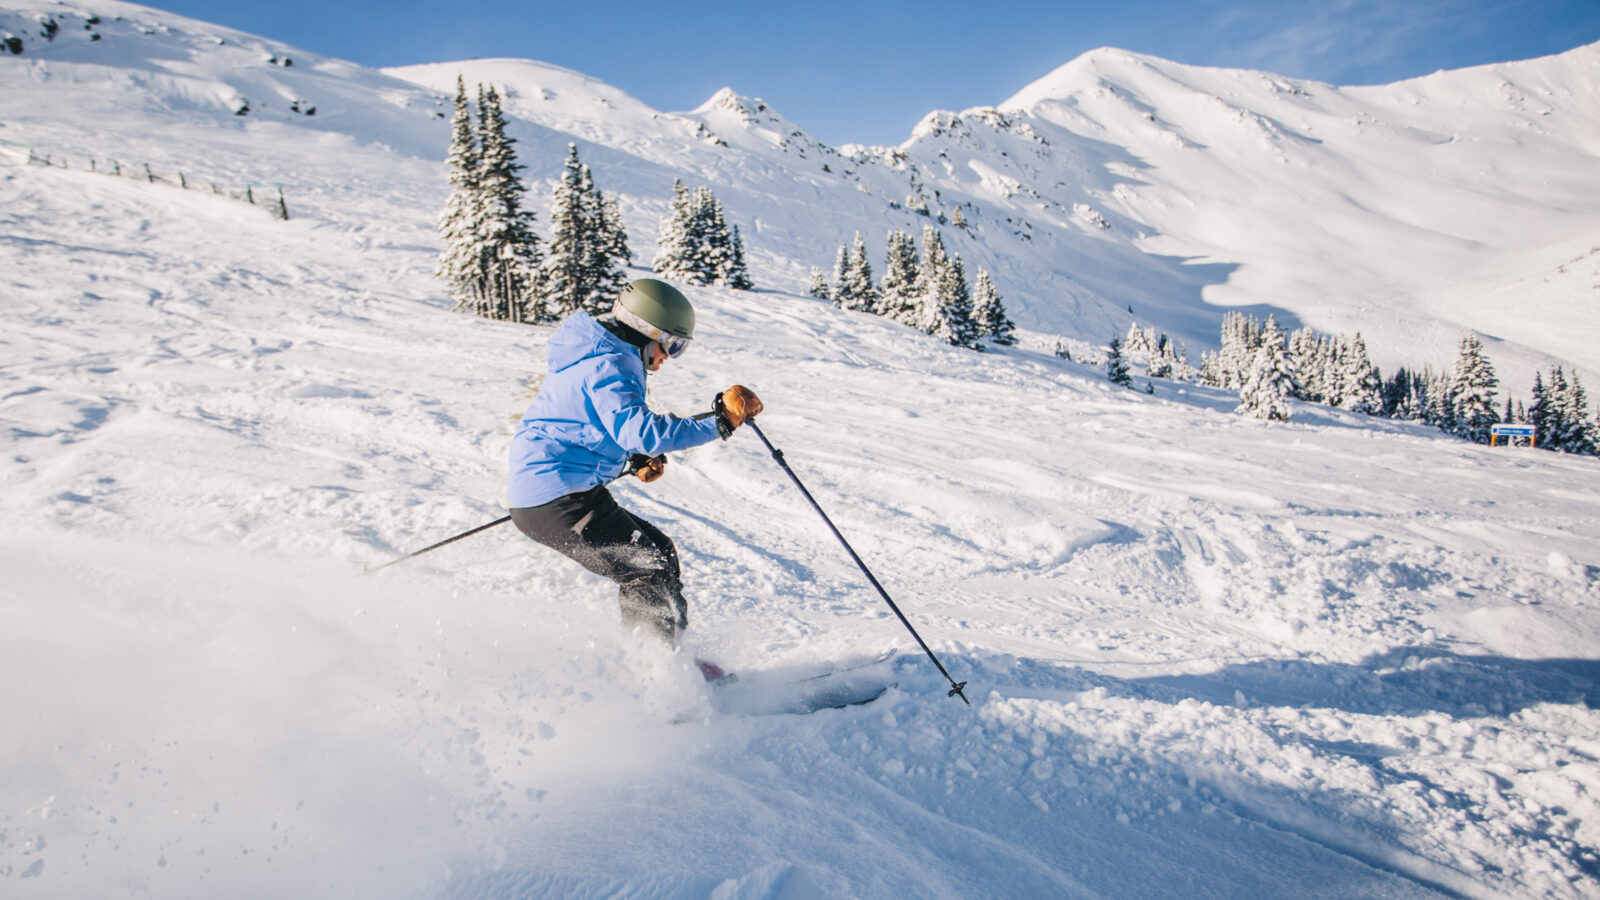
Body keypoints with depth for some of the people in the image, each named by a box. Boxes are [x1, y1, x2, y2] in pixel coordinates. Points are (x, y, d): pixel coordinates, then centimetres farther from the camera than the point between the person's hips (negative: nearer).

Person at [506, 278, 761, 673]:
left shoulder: (599, 357, 16)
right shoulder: (608, 368, -18)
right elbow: (640, 431, -34)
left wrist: (635, 461, 12)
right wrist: (720, 422, -31)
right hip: (560, 499, -11)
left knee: (655, 550, 16)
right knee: (653, 571, -8)